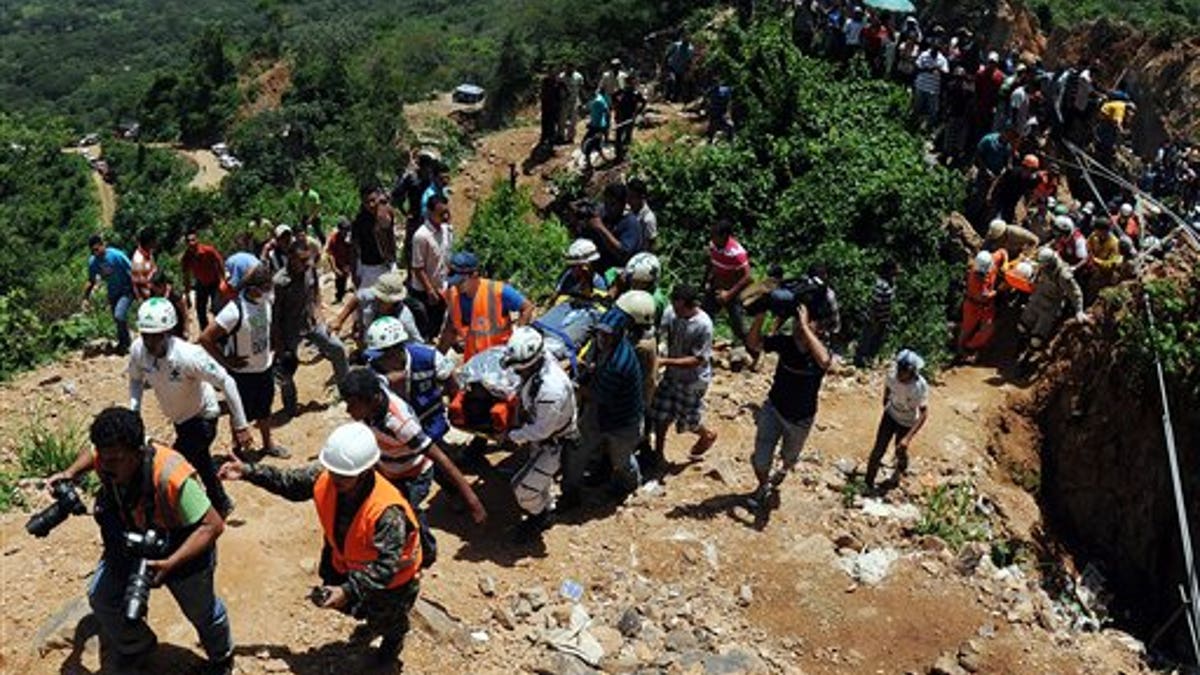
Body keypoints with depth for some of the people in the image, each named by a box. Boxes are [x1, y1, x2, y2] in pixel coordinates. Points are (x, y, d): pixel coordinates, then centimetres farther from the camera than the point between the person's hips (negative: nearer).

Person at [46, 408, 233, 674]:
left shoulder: (170, 477, -45)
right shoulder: (107, 456, -25)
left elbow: (213, 525, -39)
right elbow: (91, 452, 4)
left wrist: (170, 564, -47)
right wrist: (70, 473, -16)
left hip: (183, 551, -5)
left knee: (201, 610, 17)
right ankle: (136, 647, 38)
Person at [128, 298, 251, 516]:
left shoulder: (188, 355, -36)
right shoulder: (138, 350, -20)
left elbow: (226, 382, -29)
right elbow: (136, 379, 2)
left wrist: (240, 426, -24)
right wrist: (133, 413, -11)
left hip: (202, 417, -6)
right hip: (179, 418, 6)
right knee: (200, 462, 26)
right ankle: (221, 504, 50)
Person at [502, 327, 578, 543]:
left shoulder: (552, 388, -40)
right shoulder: (535, 365, -16)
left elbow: (542, 429, -29)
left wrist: (513, 436, -18)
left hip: (554, 443, -8)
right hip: (539, 437, 8)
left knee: (524, 486, -3)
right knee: (539, 479, 25)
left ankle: (539, 516, 24)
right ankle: (546, 509, 49)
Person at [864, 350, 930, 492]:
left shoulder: (920, 387, -36)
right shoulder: (893, 375, -24)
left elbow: (924, 415, -32)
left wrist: (908, 438, -38)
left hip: (907, 423, -2)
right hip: (890, 415, 2)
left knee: (900, 453, 20)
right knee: (878, 449, 6)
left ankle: (898, 472, 54)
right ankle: (868, 483, 23)